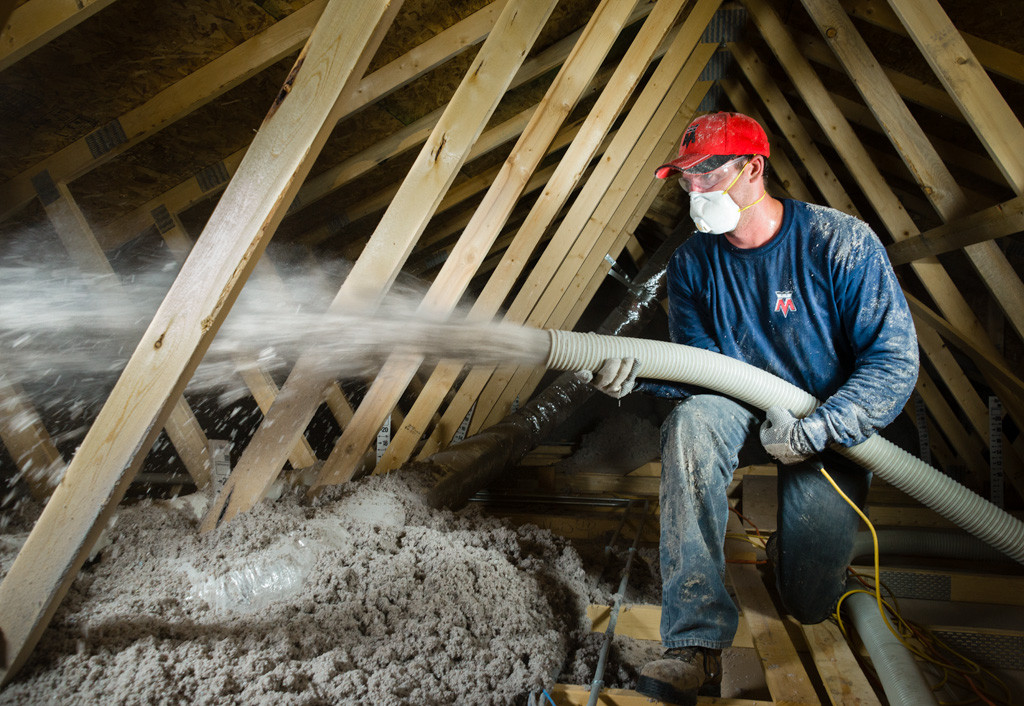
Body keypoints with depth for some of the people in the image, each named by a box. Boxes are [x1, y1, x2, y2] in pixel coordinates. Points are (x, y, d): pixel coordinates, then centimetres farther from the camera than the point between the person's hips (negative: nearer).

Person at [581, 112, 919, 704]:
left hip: (834, 428, -2)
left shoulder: (841, 242, -15)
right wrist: (640, 372, -27)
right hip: (745, 413, 3)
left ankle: (799, 537, 29)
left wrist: (818, 429, -27)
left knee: (811, 601, -13)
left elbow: (895, 360, -15)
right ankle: (697, 644, -33)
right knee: (690, 421, -36)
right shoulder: (692, 264, -4)